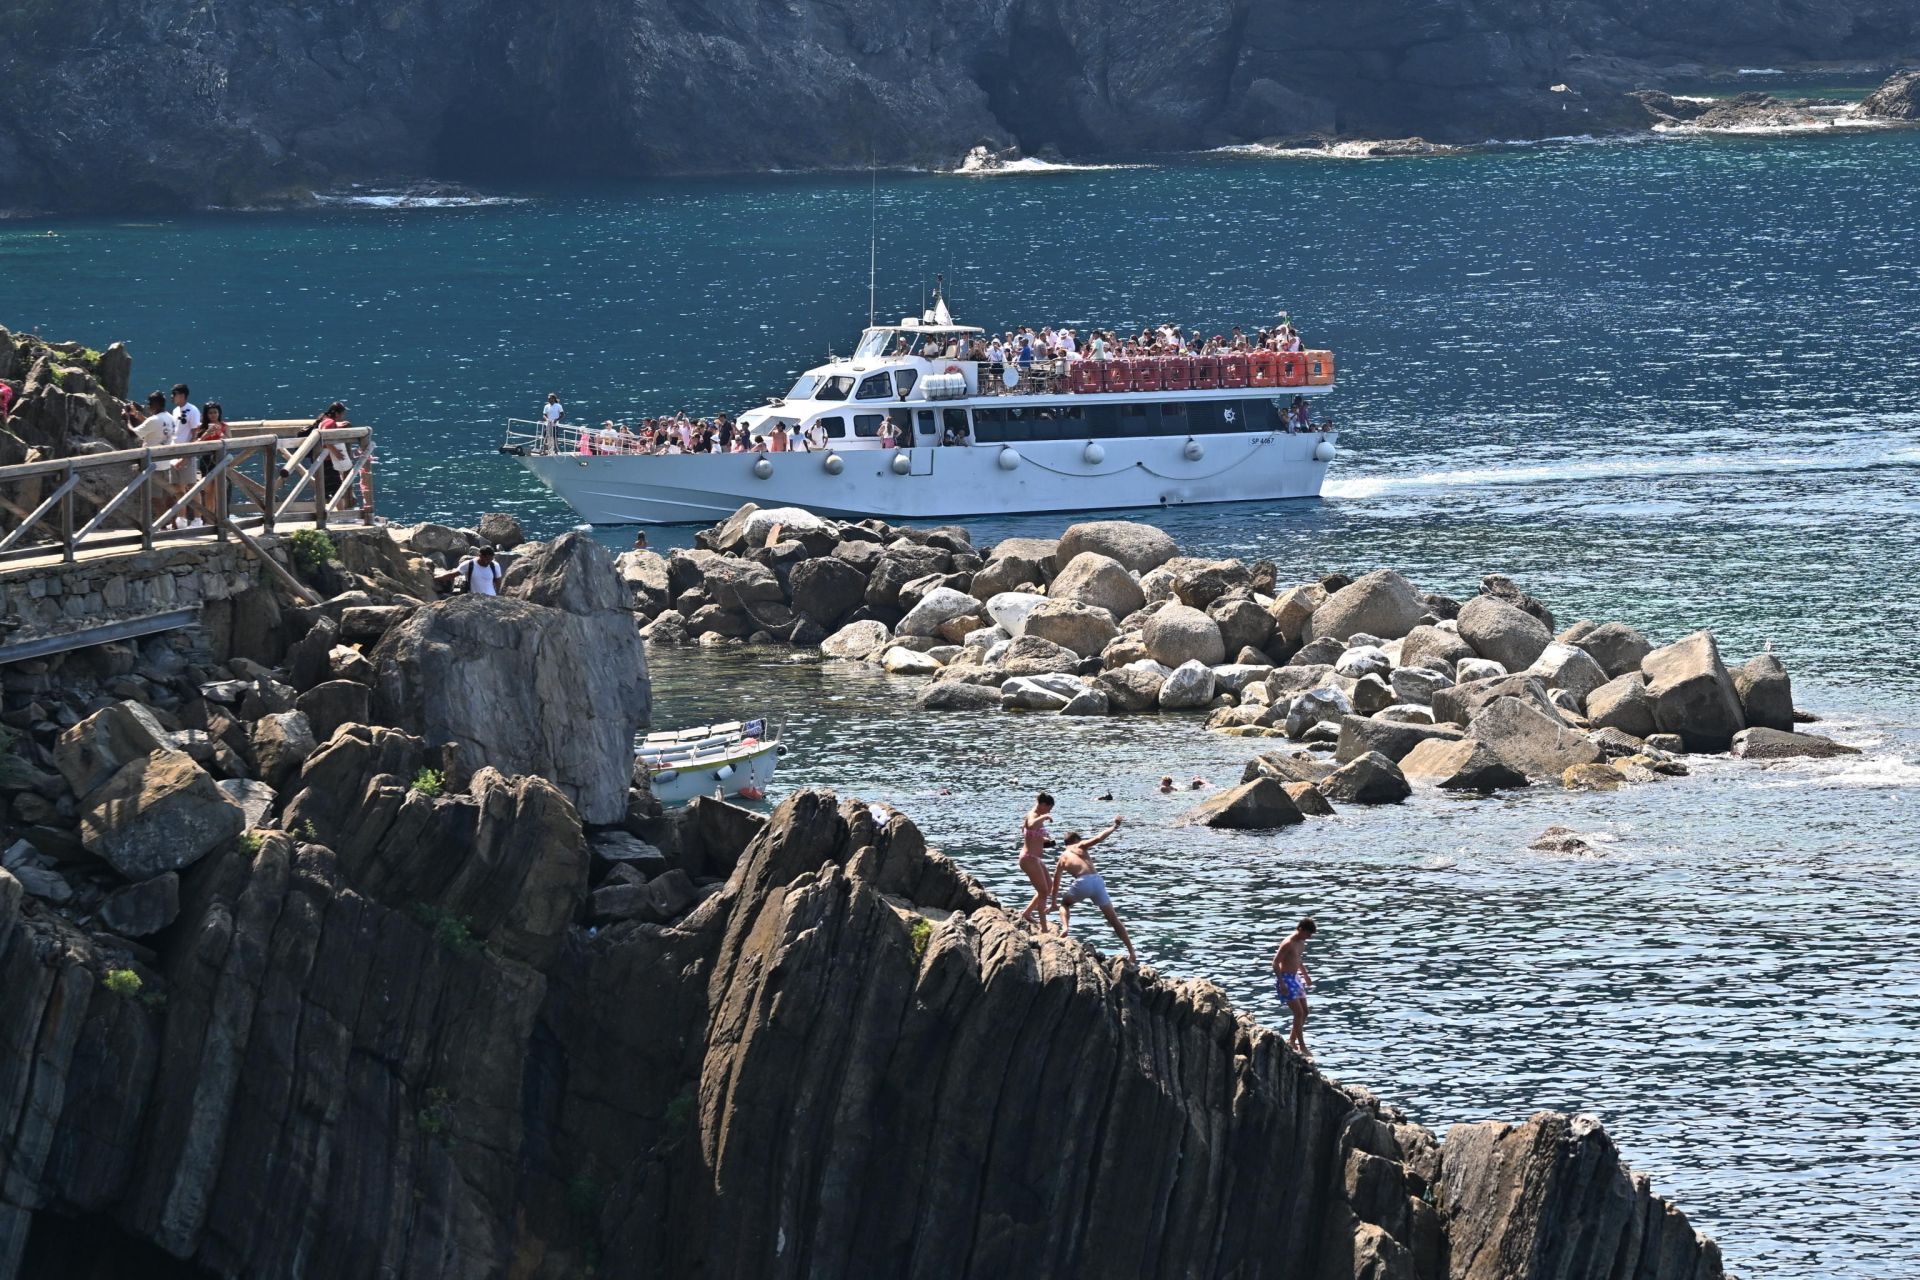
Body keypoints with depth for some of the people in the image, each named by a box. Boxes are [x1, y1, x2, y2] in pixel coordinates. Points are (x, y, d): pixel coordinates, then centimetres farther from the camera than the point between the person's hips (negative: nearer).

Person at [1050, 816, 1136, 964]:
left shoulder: (1061, 859, 24)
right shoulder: (1080, 847, 19)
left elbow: (1056, 884, 30)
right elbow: (1098, 838, 1)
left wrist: (1053, 902, 43)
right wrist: (1113, 827, 12)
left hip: (1082, 883, -1)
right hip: (1097, 880, 1)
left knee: (1065, 904, 31)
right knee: (1113, 918, 7)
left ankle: (1064, 927, 1)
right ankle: (1132, 953, -1)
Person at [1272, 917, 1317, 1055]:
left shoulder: (1301, 943, 7)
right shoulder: (1288, 944, -20)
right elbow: (1276, 962, -21)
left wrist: (1305, 974, 23)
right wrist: (1282, 983, -24)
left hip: (1295, 978, 9)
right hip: (1285, 978, -9)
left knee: (1304, 1012, 10)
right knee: (1299, 1012, -11)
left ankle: (1291, 1040, 21)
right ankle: (1302, 1046, -7)